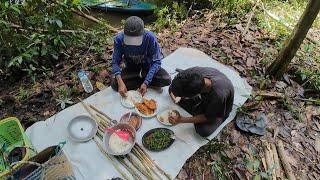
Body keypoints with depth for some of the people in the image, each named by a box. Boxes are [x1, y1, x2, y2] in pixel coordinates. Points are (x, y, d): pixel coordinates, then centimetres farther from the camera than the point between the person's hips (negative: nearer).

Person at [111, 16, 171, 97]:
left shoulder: (150, 37, -28)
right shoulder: (119, 39, -24)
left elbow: (156, 62, -23)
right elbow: (115, 62, -19)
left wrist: (146, 82, -33)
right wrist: (120, 82, -35)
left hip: (148, 67, -2)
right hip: (131, 69, 2)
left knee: (167, 80, -27)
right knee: (114, 84, -25)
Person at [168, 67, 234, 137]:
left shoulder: (218, 95, -44)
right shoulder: (195, 71, -33)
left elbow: (207, 117, -25)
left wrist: (181, 120, -25)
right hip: (205, 95, 4)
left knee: (204, 131, -30)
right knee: (172, 88, -7)